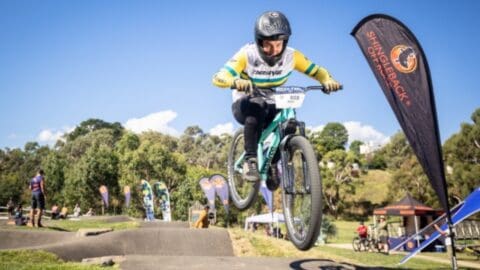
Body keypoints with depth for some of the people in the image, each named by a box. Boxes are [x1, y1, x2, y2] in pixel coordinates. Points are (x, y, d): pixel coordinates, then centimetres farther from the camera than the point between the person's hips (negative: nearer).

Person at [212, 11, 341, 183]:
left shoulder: (291, 56, -15)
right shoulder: (247, 55, -23)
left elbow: (317, 71, -7)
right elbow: (218, 77, -32)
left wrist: (328, 80, -30)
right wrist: (236, 81, -55)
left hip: (272, 106, 3)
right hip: (244, 105, -3)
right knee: (257, 106, -37)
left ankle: (272, 163, 0)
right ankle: (250, 160, -27)